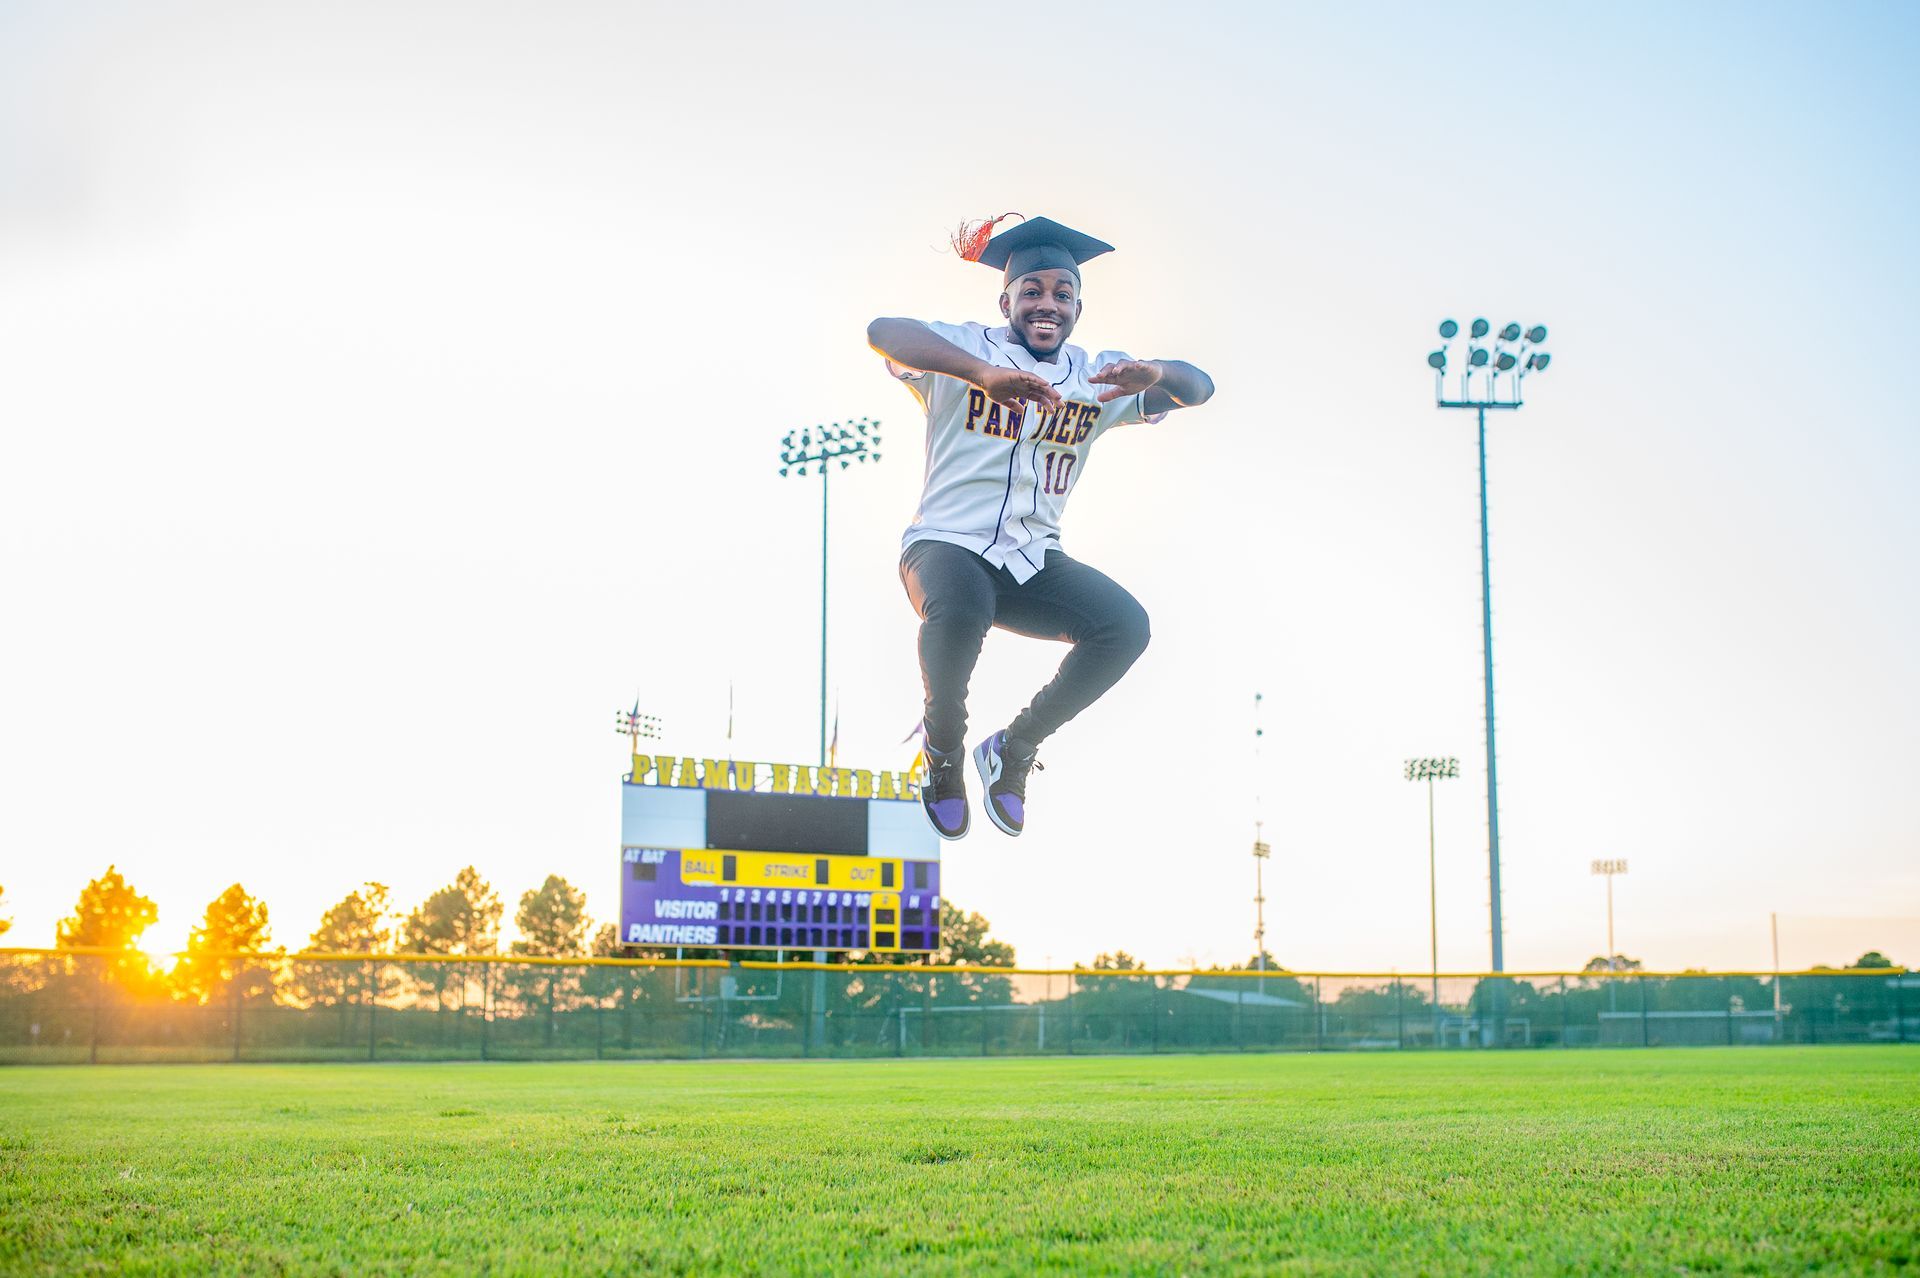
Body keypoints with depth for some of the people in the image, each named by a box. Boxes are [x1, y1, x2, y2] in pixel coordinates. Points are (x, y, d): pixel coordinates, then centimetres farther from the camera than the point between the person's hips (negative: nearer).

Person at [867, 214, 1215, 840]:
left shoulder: (1096, 376, 10)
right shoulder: (966, 348, -4)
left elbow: (1198, 387, 0)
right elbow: (882, 331, -25)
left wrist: (1155, 373, -26)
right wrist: (982, 373, -40)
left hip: (1035, 561, 5)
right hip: (946, 545, -4)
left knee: (1126, 625, -20)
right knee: (959, 612, -38)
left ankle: (1015, 748, 2)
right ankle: (944, 751, -7)